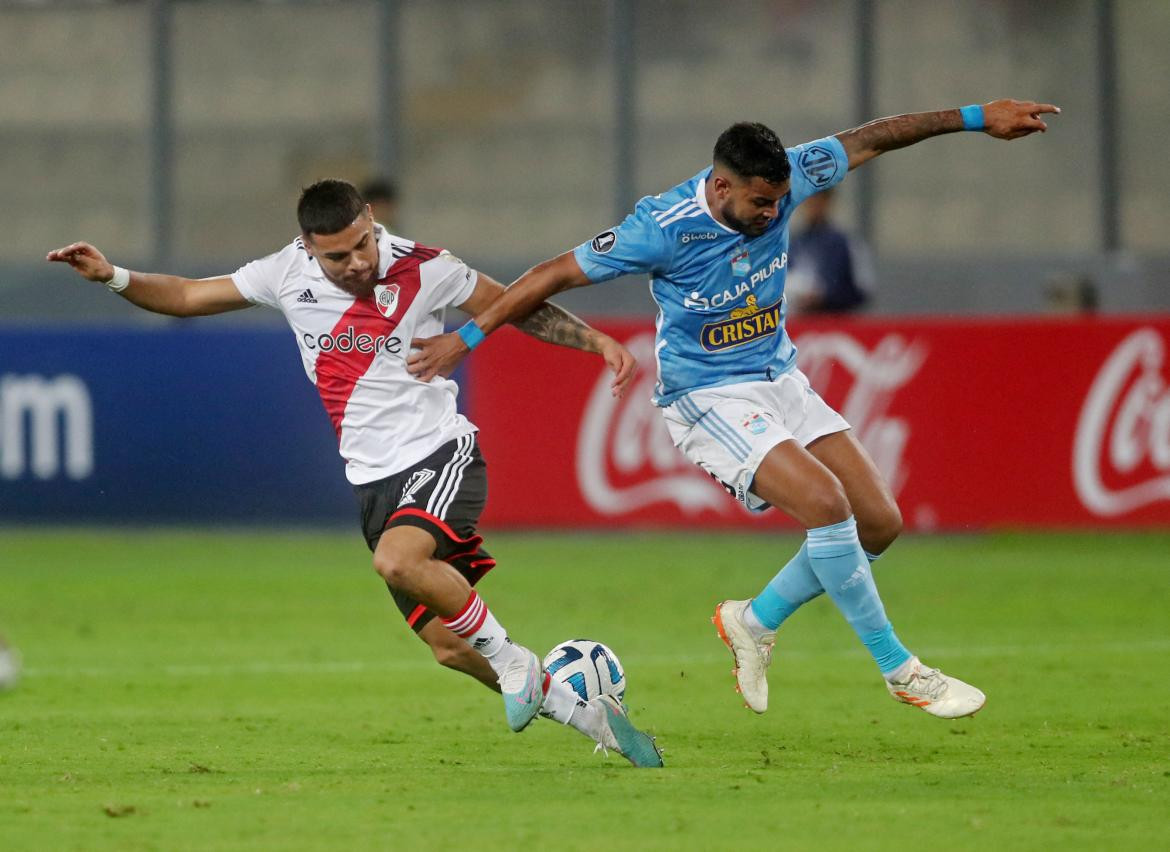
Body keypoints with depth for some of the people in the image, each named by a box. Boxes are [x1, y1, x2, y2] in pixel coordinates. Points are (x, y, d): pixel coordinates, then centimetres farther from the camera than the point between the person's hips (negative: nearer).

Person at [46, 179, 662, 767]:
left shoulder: (421, 269, -10)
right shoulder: (288, 273, 0)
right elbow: (189, 297, 10)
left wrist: (596, 341, -7)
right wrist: (113, 278, -3)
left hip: (440, 455, -5)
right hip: (374, 481, 5)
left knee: (397, 560, -35)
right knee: (447, 647, 0)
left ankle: (511, 660, -14)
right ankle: (589, 716, 17)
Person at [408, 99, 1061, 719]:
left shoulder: (779, 183, -9)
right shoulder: (663, 229, -23)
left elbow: (867, 142, 4)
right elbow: (557, 274, -13)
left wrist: (974, 118, 6)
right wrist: (467, 338, -11)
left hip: (781, 381, 7)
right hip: (710, 400, -7)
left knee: (878, 523, -1)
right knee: (825, 504, -26)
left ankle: (756, 620, 19)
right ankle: (900, 670, -14)